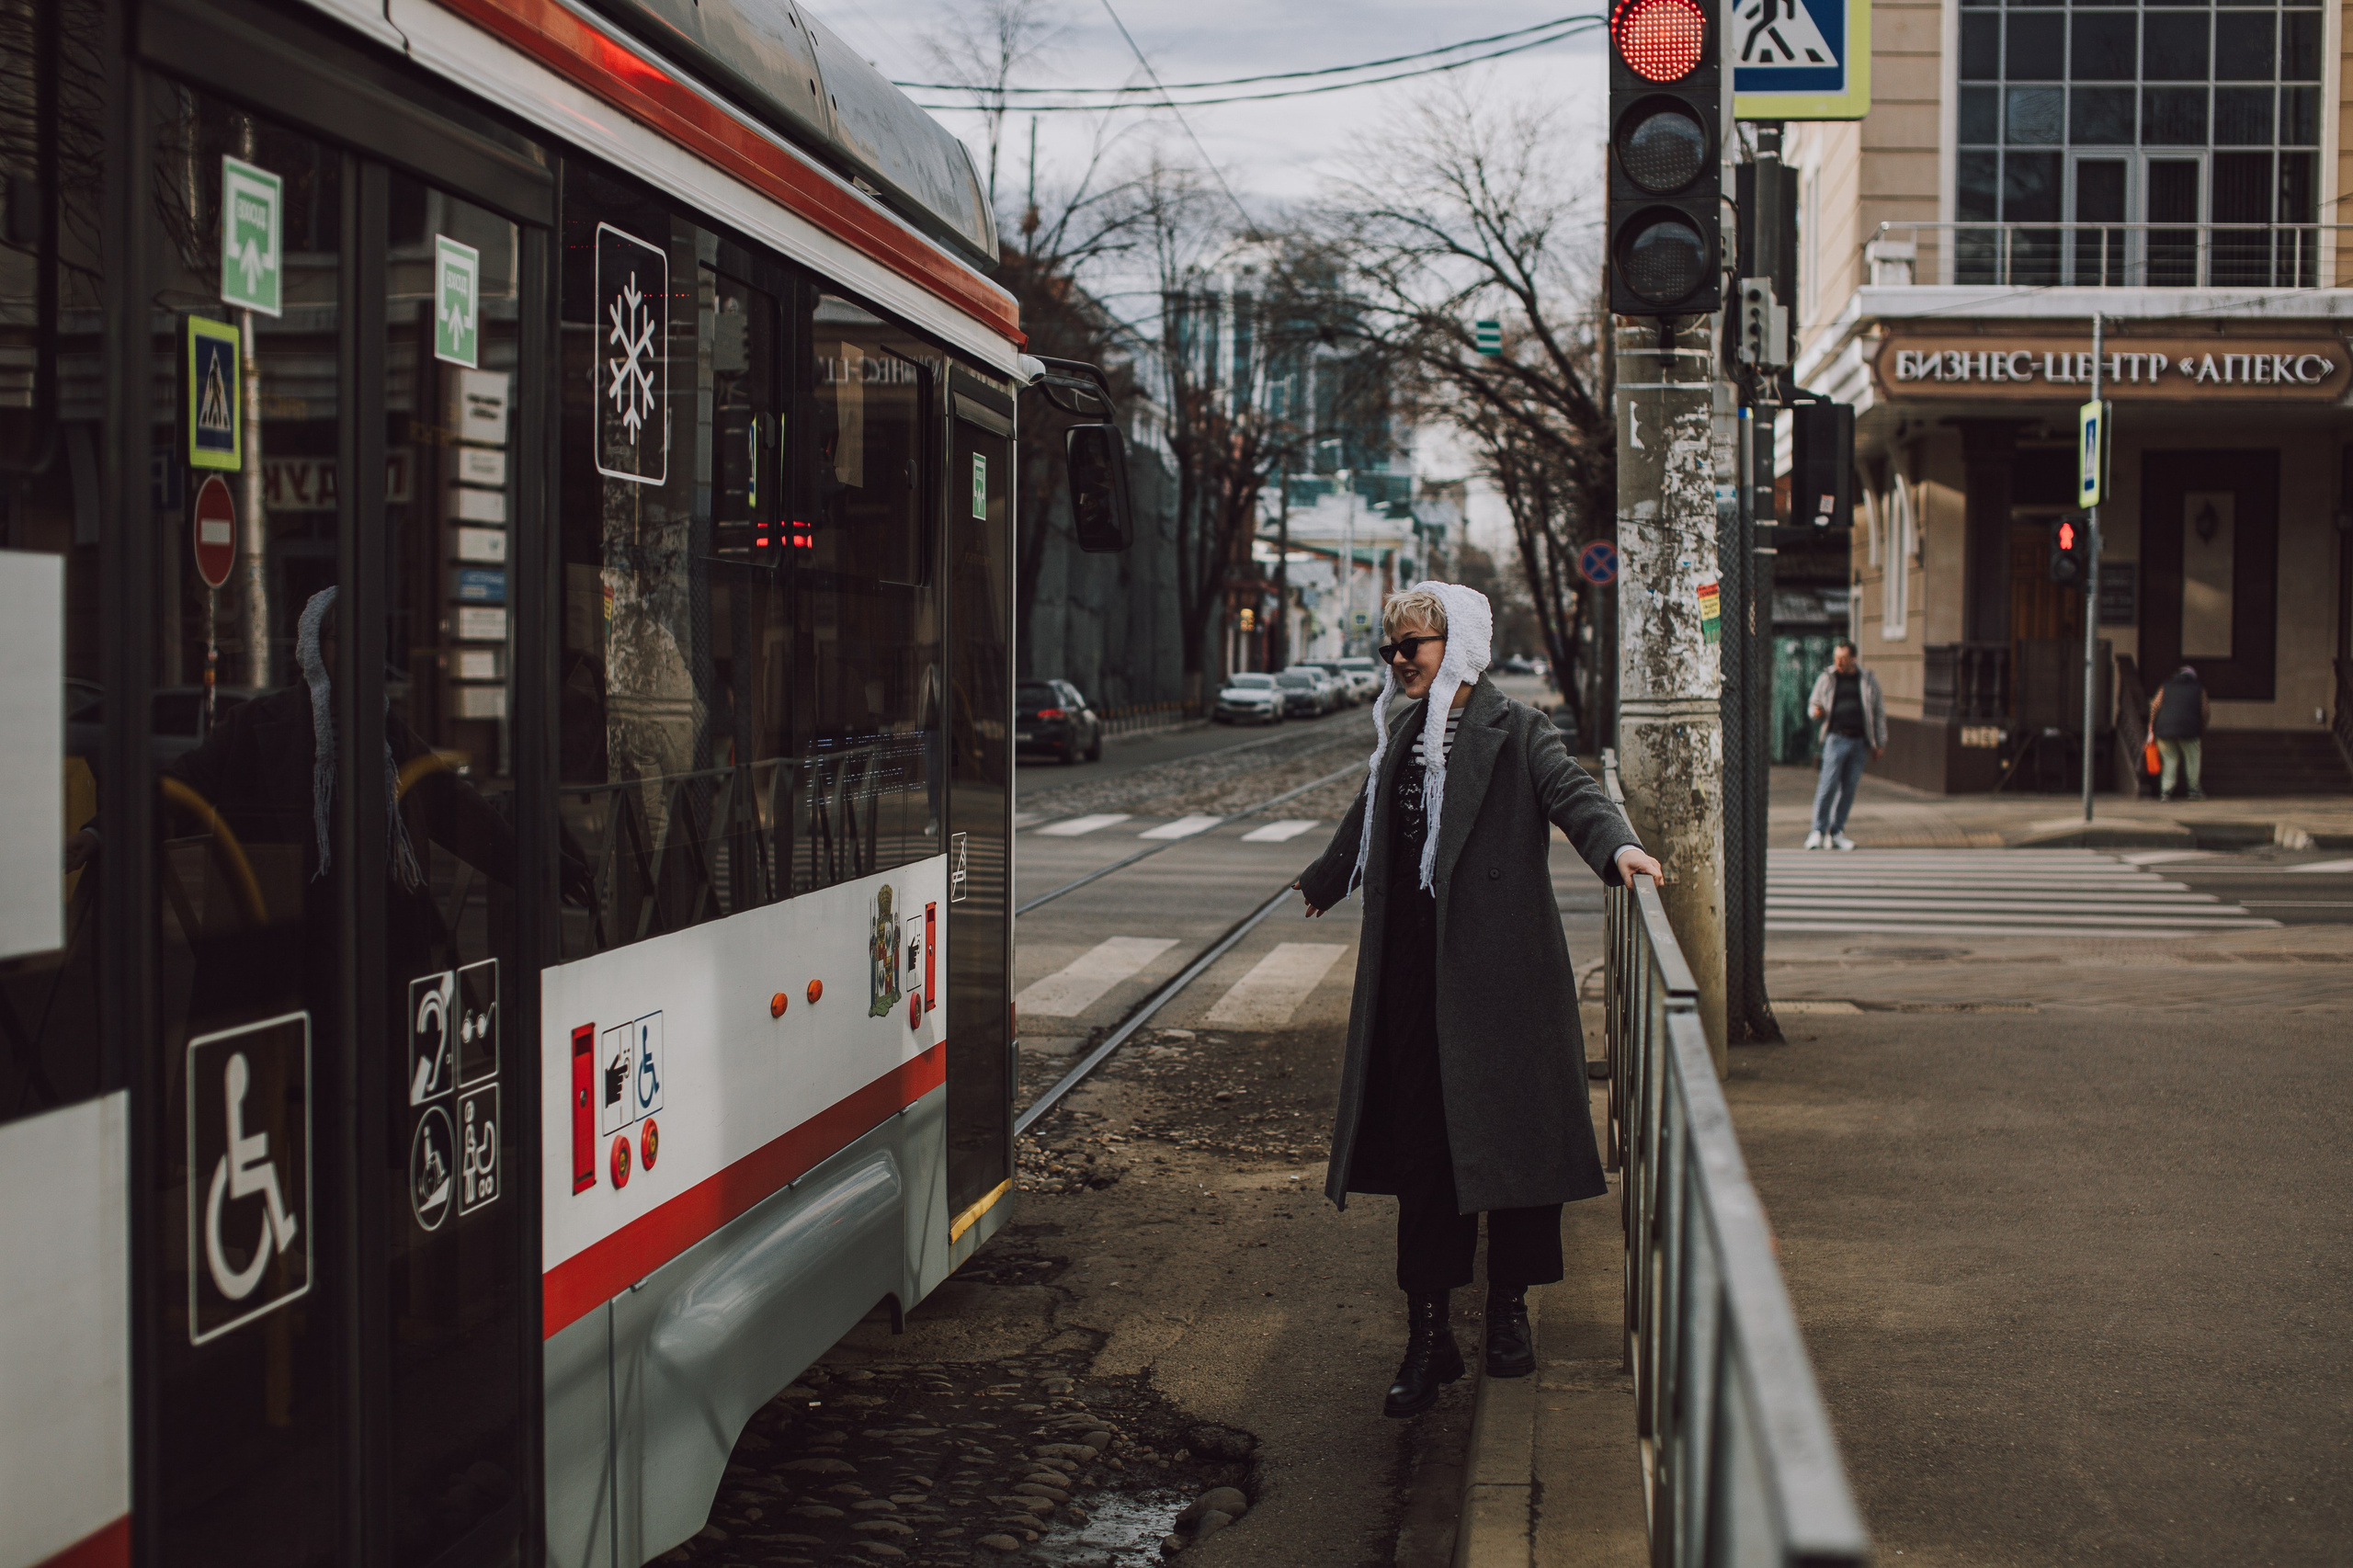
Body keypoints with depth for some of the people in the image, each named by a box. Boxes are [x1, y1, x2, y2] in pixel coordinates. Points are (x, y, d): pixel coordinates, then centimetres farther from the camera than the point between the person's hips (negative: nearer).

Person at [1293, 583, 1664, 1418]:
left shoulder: (1515, 731, -4)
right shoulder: (1404, 734, 15)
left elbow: (1571, 791, -21)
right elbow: (1370, 820, 33)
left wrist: (1615, 846, -41)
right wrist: (1323, 879, 49)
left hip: (1498, 972, -5)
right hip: (1413, 970, 5)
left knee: (1509, 1137, 3)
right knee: (1419, 1146, 3)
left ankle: (1509, 1311, 20)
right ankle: (1428, 1333, 9)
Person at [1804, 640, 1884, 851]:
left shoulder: (1868, 680, 9)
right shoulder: (1827, 678, 7)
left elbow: (1879, 712, 14)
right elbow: (1813, 704, 15)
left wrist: (1880, 744, 12)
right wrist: (1816, 711, -10)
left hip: (1859, 740, 2)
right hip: (1836, 737, -2)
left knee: (1850, 787, 3)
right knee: (1829, 784, -12)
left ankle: (1836, 833, 10)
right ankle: (1818, 832, -6)